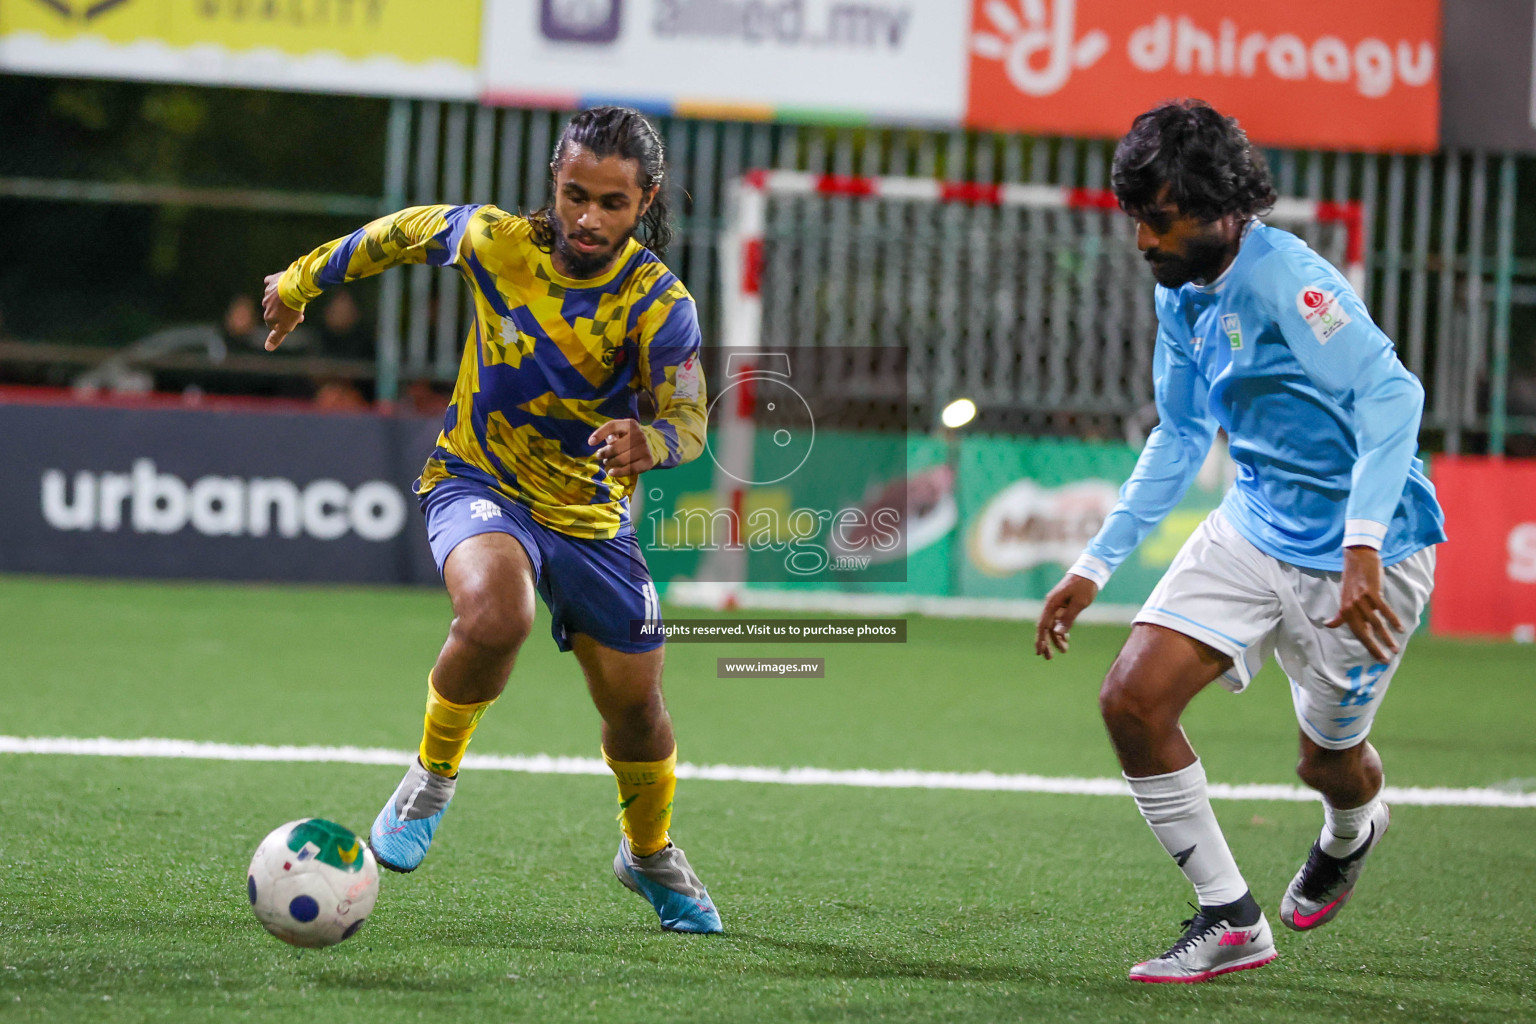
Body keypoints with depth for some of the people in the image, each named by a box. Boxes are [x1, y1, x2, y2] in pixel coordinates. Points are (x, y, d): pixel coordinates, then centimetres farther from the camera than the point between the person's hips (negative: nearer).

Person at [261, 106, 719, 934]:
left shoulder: (659, 305, -18)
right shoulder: (494, 241, -15)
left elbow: (689, 421, -23)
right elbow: (407, 231, 4)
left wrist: (647, 442, -48)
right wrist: (303, 281, 18)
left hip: (593, 516, 2)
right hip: (478, 485, -2)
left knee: (634, 703, 8)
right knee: (494, 616, -34)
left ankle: (650, 855, 38)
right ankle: (432, 777, -8)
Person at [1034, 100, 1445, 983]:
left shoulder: (1285, 280, -26)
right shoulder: (1182, 293, 2)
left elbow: (1392, 393, -36)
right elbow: (1181, 436, 17)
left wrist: (1363, 551, -43)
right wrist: (1096, 566, 15)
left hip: (1361, 555, -7)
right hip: (1255, 528, 7)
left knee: (1330, 761, 9)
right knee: (1134, 702, -9)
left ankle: (1351, 834, 49)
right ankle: (1232, 922, 2)